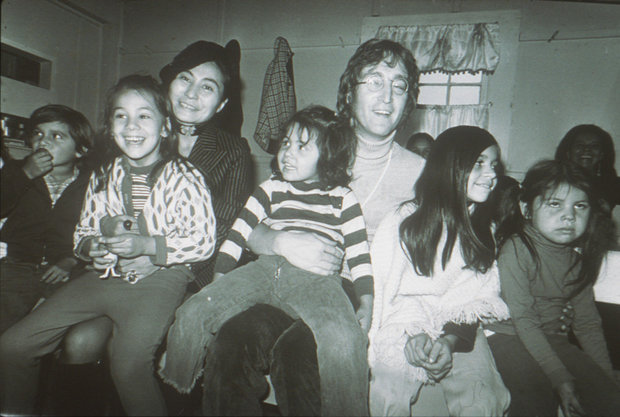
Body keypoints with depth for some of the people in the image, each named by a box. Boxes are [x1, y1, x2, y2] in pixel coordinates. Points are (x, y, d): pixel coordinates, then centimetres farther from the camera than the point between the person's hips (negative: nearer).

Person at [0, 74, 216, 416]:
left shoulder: (185, 177, -7)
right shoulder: (102, 178, 11)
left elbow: (204, 241, -11)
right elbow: (83, 230, 21)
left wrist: (147, 246, -20)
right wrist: (90, 247, -3)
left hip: (158, 278, -6)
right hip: (105, 274, 6)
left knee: (128, 363, -30)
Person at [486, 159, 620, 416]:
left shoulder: (579, 255, 4)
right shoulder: (515, 249, -16)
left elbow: (588, 323, 10)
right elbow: (523, 321, -18)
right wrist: (560, 377, -21)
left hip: (554, 339, 6)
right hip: (509, 335, -6)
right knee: (537, 394, -29)